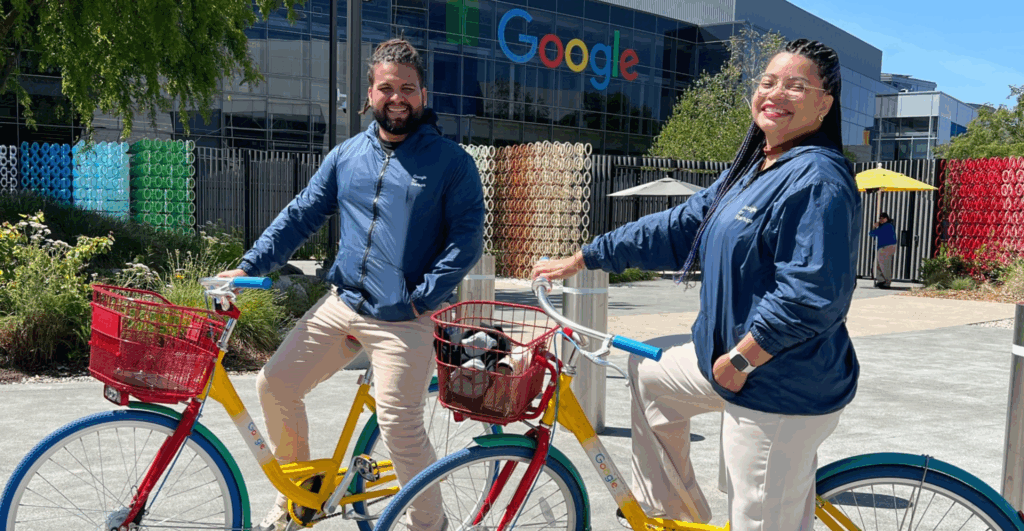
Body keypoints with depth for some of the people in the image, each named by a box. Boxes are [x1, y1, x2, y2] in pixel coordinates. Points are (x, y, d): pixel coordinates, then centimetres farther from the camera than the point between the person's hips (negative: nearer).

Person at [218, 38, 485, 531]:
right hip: (340, 305, 6)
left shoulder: (450, 161, -4)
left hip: (403, 321, -5)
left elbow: (468, 237, -8)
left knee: (400, 428, -6)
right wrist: (248, 267, 7)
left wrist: (423, 296, -14)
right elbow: (300, 215, 13)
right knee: (274, 385, 5)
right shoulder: (347, 155, 10)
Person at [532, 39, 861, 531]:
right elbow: (676, 228, 15)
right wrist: (580, 259, 16)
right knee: (650, 374, 26)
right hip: (731, 359, 10)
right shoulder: (748, 171, 11)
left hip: (781, 389, -10)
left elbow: (810, 295, -27)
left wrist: (738, 360, -19)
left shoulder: (818, 179, -20)